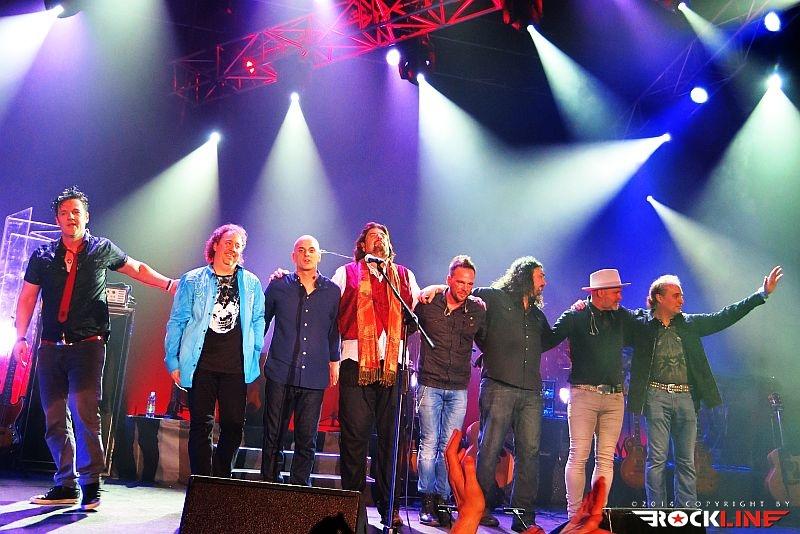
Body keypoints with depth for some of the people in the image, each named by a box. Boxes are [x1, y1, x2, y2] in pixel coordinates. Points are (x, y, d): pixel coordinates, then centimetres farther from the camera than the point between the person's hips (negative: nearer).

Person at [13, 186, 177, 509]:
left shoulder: (102, 249, 6)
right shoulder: (42, 256, 11)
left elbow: (136, 269, 20)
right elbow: (27, 298, 11)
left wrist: (171, 285, 13)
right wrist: (21, 337, 2)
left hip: (87, 345, -3)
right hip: (50, 348, 4)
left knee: (84, 410, -17)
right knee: (55, 418, 6)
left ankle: (91, 485, -7)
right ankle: (66, 486, 16)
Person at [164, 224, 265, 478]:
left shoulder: (251, 283, 9)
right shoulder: (192, 281, 4)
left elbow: (258, 321, 14)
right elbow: (177, 321, 5)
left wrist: (254, 357, 7)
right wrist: (172, 361, 0)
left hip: (236, 366, 2)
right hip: (201, 365, -2)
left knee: (234, 425, 5)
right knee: (201, 425, 1)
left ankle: (221, 480, 23)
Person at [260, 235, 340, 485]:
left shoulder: (332, 291, 8)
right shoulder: (278, 285, 5)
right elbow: (261, 321, 14)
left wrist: (334, 361, 14)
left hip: (314, 376, 1)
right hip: (280, 371, 0)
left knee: (307, 439, 3)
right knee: (273, 435, 5)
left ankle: (299, 486, 14)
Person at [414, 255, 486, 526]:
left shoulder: (478, 309, 2)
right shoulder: (428, 303, -3)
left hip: (459, 389, 2)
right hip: (430, 385, -2)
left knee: (449, 448, 3)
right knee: (429, 444, -2)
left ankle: (442, 500, 12)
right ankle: (427, 502, 8)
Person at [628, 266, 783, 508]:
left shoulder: (689, 324, 13)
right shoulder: (641, 324, 1)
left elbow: (723, 318, 14)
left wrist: (762, 294, 12)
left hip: (686, 397, 4)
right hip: (656, 396, -4)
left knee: (687, 461, 7)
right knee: (657, 459, -2)